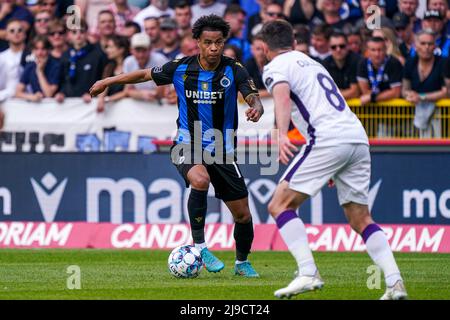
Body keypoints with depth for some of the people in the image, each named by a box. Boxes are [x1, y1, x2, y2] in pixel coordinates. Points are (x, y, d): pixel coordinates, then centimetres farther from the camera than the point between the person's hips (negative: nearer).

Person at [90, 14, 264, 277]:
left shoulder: (234, 71, -9)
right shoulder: (181, 69, -5)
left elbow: (254, 98, -20)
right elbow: (146, 75, 9)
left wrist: (256, 108, -45)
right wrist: (108, 81, 14)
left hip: (223, 150, 1)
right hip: (189, 147, -1)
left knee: (243, 214, 5)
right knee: (200, 180, -36)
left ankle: (242, 263, 32)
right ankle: (199, 245, -24)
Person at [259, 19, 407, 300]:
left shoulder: (276, 67, 6)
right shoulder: (313, 64, 31)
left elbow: (283, 97, -17)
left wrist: (282, 135, -33)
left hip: (329, 140, -8)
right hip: (359, 138, 8)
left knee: (280, 205, -1)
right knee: (361, 220, 13)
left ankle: (308, 273, -14)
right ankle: (395, 282, -2)